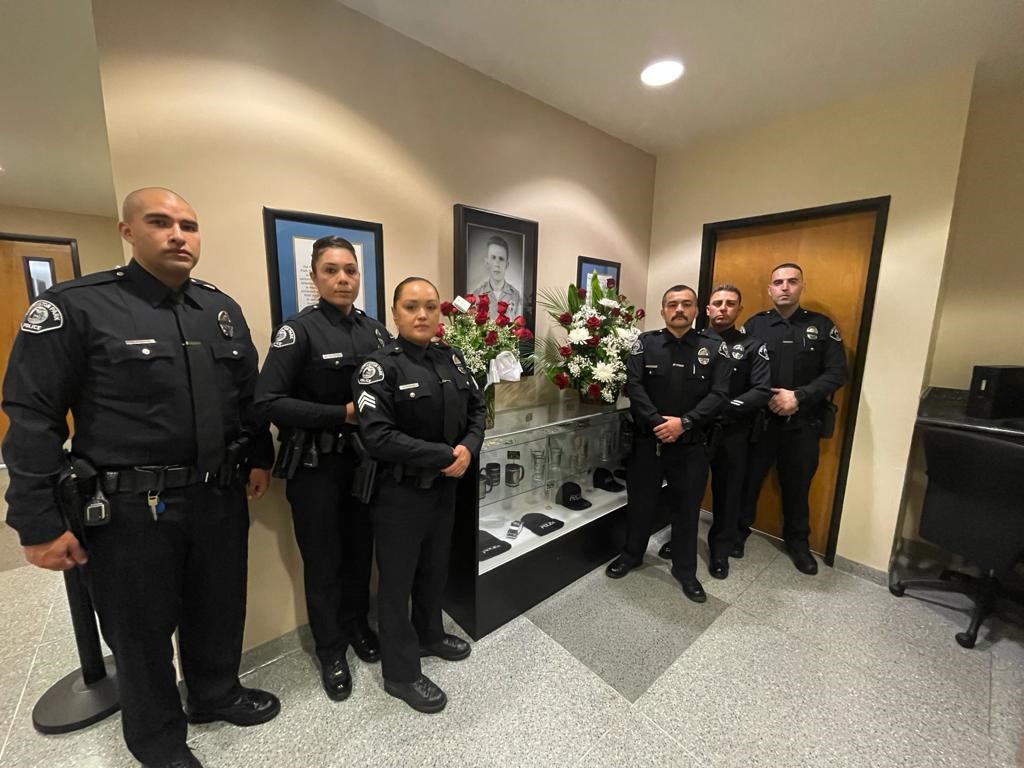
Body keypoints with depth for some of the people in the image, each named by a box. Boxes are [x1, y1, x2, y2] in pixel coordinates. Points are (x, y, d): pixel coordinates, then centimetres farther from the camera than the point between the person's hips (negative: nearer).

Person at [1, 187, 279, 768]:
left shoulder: (223, 308, 6)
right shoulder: (74, 306, -9)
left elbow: (249, 394, 11)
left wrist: (260, 458, 11)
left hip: (220, 497, 4)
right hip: (130, 508, -4)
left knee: (220, 608, 21)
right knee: (142, 630, 17)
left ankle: (217, 694, 49)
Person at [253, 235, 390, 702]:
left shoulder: (375, 330, 4)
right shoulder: (299, 330, -10)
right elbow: (268, 402, -18)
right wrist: (343, 414, -21)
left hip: (365, 461, 4)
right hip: (316, 466, -4)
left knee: (361, 550, 18)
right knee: (323, 559, 12)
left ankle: (358, 627, 43)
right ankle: (330, 651, 36)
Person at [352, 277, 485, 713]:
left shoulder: (452, 359, 3)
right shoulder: (380, 367, -16)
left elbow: (476, 410, 7)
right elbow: (378, 437, -25)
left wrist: (469, 449, -13)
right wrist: (446, 455, -24)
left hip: (445, 487, 6)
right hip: (399, 492, -6)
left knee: (435, 567, 24)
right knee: (397, 579, 12)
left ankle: (429, 635, 50)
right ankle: (400, 673, 34)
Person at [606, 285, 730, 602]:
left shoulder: (714, 348, 1)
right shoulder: (646, 342, 0)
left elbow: (719, 394, -8)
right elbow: (634, 386, -9)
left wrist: (683, 423, -19)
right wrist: (657, 422, -19)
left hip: (691, 444, 0)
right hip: (648, 439, 0)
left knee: (687, 507, 13)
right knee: (641, 500, 14)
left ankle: (685, 569, 34)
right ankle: (631, 555, 37)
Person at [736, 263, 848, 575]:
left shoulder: (822, 325, 3)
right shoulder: (755, 324, -1)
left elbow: (837, 372, -3)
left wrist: (798, 397, -16)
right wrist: (766, 399, -18)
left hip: (803, 423, 1)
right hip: (759, 419, -1)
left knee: (798, 485, 16)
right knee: (749, 478, 11)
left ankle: (798, 542, 36)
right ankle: (739, 531, 31)